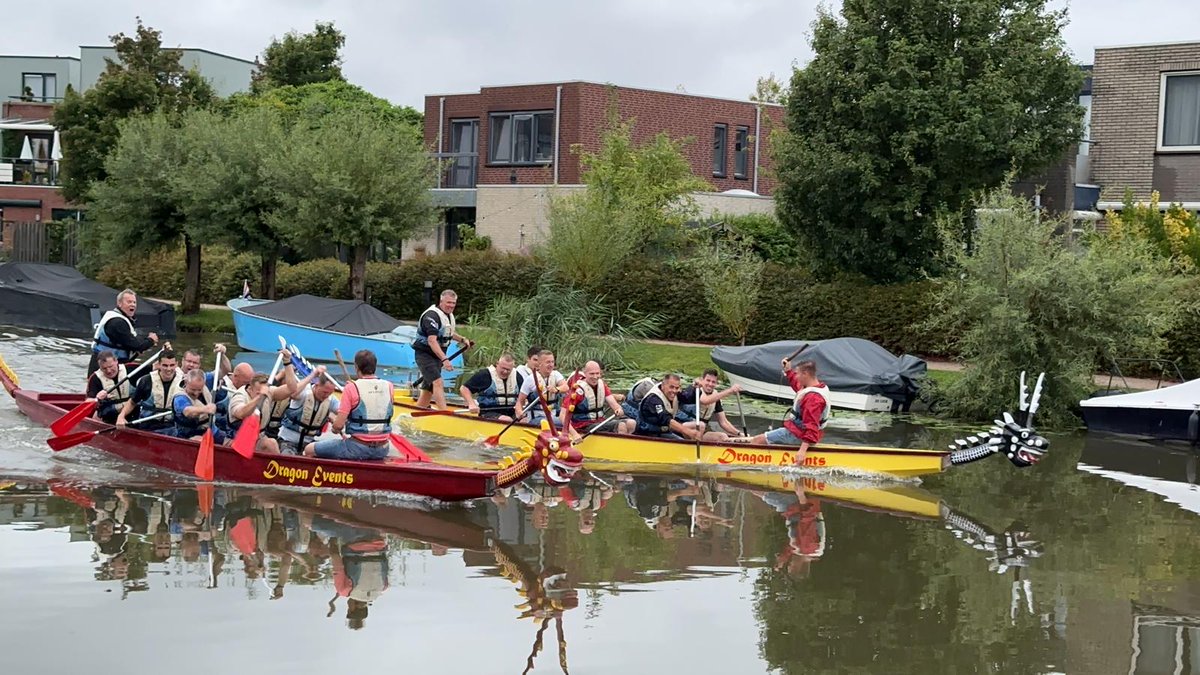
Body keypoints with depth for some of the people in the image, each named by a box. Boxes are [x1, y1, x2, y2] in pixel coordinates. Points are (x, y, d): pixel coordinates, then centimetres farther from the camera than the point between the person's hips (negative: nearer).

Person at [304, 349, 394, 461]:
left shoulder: (352, 388, -12)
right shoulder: (388, 386, 1)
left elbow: (338, 425, -14)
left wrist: (335, 428, 9)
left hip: (358, 448, -6)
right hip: (382, 450, 6)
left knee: (309, 450, 8)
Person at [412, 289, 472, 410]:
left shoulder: (449, 315, 10)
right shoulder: (432, 315, -21)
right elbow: (432, 341, -31)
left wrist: (462, 340, 13)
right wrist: (444, 359, -40)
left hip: (437, 355, 9)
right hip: (424, 354, -9)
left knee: (428, 389, 12)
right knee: (438, 383, -24)